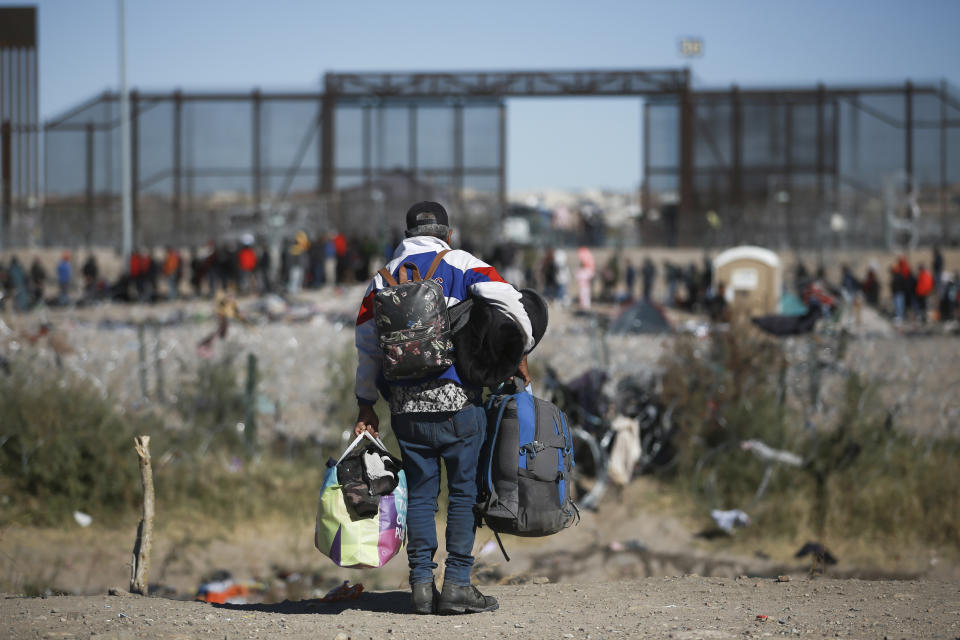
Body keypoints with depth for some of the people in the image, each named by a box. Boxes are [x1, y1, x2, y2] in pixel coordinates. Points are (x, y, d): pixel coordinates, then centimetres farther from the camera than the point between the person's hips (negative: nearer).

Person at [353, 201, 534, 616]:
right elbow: (506, 300, -12)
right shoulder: (461, 265, 4)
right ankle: (457, 585, -3)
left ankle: (422, 583, 5)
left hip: (405, 403, 3)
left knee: (420, 492, 9)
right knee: (464, 489, 2)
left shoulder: (384, 277, 13)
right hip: (456, 397, -3)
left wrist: (365, 405, 16)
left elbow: (366, 343, 10)